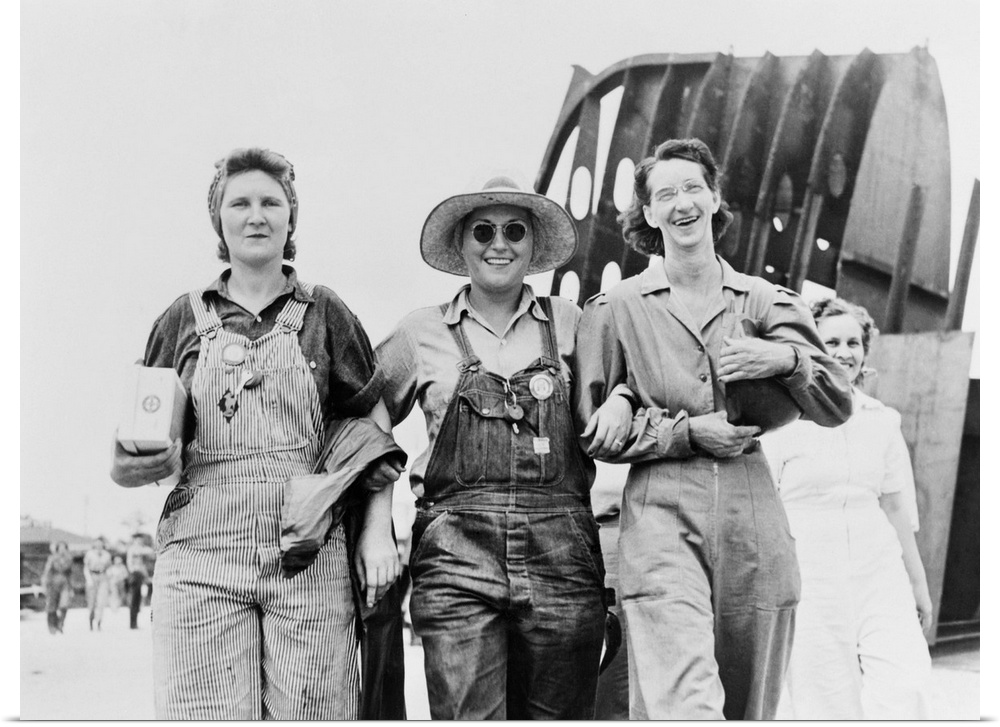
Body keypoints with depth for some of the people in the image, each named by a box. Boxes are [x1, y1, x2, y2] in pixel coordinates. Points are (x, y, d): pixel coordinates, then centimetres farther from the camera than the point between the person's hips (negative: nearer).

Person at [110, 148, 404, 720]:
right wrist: (130, 467, -6)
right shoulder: (183, 320, 14)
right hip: (200, 549, 1)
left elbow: (375, 427, 11)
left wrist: (378, 532, 2)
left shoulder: (324, 313, 11)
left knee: (310, 713, -3)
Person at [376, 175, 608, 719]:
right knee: (468, 716, -8)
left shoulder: (568, 324, 12)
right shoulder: (423, 333, 11)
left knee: (558, 714, 3)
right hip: (455, 557, -1)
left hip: (561, 554, 1)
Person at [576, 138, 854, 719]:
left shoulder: (765, 301, 13)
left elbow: (838, 405, 9)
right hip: (662, 517, -3)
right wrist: (686, 432, -6)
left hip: (753, 516, 3)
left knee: (750, 708, 9)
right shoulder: (617, 309, 7)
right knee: (684, 708, -19)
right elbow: (592, 431, 5)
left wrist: (785, 357, -10)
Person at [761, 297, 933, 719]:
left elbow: (897, 507, 17)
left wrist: (919, 585, 20)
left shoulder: (882, 420, 10)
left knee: (901, 699, -10)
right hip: (809, 575, -3)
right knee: (821, 701, 1)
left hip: (879, 573, 4)